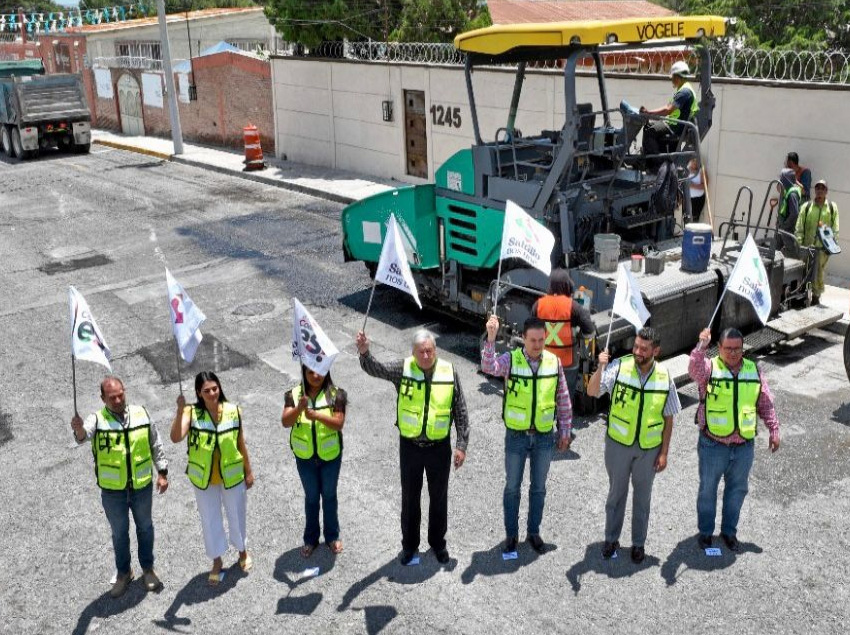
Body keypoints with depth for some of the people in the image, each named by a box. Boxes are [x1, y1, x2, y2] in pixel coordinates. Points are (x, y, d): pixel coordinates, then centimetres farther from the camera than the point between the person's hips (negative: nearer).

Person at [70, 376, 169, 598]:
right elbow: (83, 434, -37)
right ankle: (123, 572, 36)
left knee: (145, 527, 18)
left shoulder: (141, 414, -7)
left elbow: (155, 445, 3)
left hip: (142, 486, 1)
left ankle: (148, 568, 38)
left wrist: (162, 473, 3)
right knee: (119, 532, 16)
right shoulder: (97, 420, -14)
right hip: (112, 491, -1)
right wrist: (79, 430, -60)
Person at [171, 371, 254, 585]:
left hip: (232, 475, 1)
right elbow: (176, 438, -32)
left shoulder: (233, 411, -12)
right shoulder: (191, 413, -16)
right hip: (203, 478, 0)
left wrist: (249, 471, 4)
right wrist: (180, 411, -43)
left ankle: (243, 551, 46)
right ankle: (217, 561, 37)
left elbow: (241, 444, -2)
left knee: (237, 515, 19)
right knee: (210, 520, 15)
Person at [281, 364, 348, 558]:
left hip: (330, 456, -1)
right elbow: (285, 422, -21)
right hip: (305, 457, 1)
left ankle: (332, 536, 35)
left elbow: (339, 423, -21)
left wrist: (316, 415, -37)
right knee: (311, 497, 17)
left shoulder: (335, 394, -13)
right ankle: (311, 539, 34)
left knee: (329, 496, 16)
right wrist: (299, 408, -40)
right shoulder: (294, 394, -10)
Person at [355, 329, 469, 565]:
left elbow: (460, 412, -3)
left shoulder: (449, 372, -9)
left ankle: (438, 542, 36)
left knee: (439, 498, 15)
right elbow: (375, 368, -26)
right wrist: (364, 353, -47)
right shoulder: (403, 369, -10)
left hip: (439, 447, 0)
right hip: (410, 447, 0)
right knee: (410, 499, 14)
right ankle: (409, 544, 33)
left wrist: (461, 445, -5)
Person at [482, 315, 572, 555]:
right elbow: (489, 367, -34)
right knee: (512, 487, 11)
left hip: (545, 436, 2)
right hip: (516, 435, -2)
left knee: (539, 487, 15)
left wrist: (565, 431, 6)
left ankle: (533, 533, 32)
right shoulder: (510, 360, -12)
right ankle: (511, 535, 26)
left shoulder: (554, 362, -5)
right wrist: (491, 338, -47)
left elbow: (563, 400, 4)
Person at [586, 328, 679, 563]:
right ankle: (611, 539, 33)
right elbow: (592, 392, -21)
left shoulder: (664, 378, -10)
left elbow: (668, 418, -2)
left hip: (649, 448, 1)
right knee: (616, 493, 15)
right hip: (618, 444, -1)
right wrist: (601, 368, -38)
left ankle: (639, 543, 33)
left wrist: (664, 452, -2)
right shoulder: (619, 367, -15)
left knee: (642, 496, 16)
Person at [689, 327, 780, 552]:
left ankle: (729, 531, 34)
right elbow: (694, 370, -34)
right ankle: (706, 531, 29)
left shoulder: (753, 370, 3)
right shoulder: (709, 367, -10)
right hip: (713, 445, -3)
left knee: (737, 489, 16)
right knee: (708, 489, 11)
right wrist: (701, 347, -50)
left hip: (744, 446, 4)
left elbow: (765, 403, 10)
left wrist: (774, 429, 7)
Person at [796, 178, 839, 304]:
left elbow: (835, 229, 6)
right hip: (806, 246, 0)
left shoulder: (832, 207, 6)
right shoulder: (806, 206, 4)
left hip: (823, 247, 0)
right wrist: (798, 244, -7)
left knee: (819, 273, 2)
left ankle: (816, 296, 13)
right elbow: (799, 227, 1)